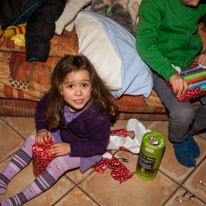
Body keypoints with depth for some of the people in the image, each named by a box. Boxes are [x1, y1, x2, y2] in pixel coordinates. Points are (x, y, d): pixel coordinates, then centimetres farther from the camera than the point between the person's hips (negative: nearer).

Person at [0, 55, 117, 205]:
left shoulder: (98, 116, -38)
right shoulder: (56, 100, -22)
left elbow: (100, 145, -25)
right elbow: (41, 107, 2)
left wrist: (71, 148, -28)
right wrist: (42, 129, -11)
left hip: (87, 150, -6)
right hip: (63, 135, 6)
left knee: (58, 163, -23)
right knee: (32, 140, 1)